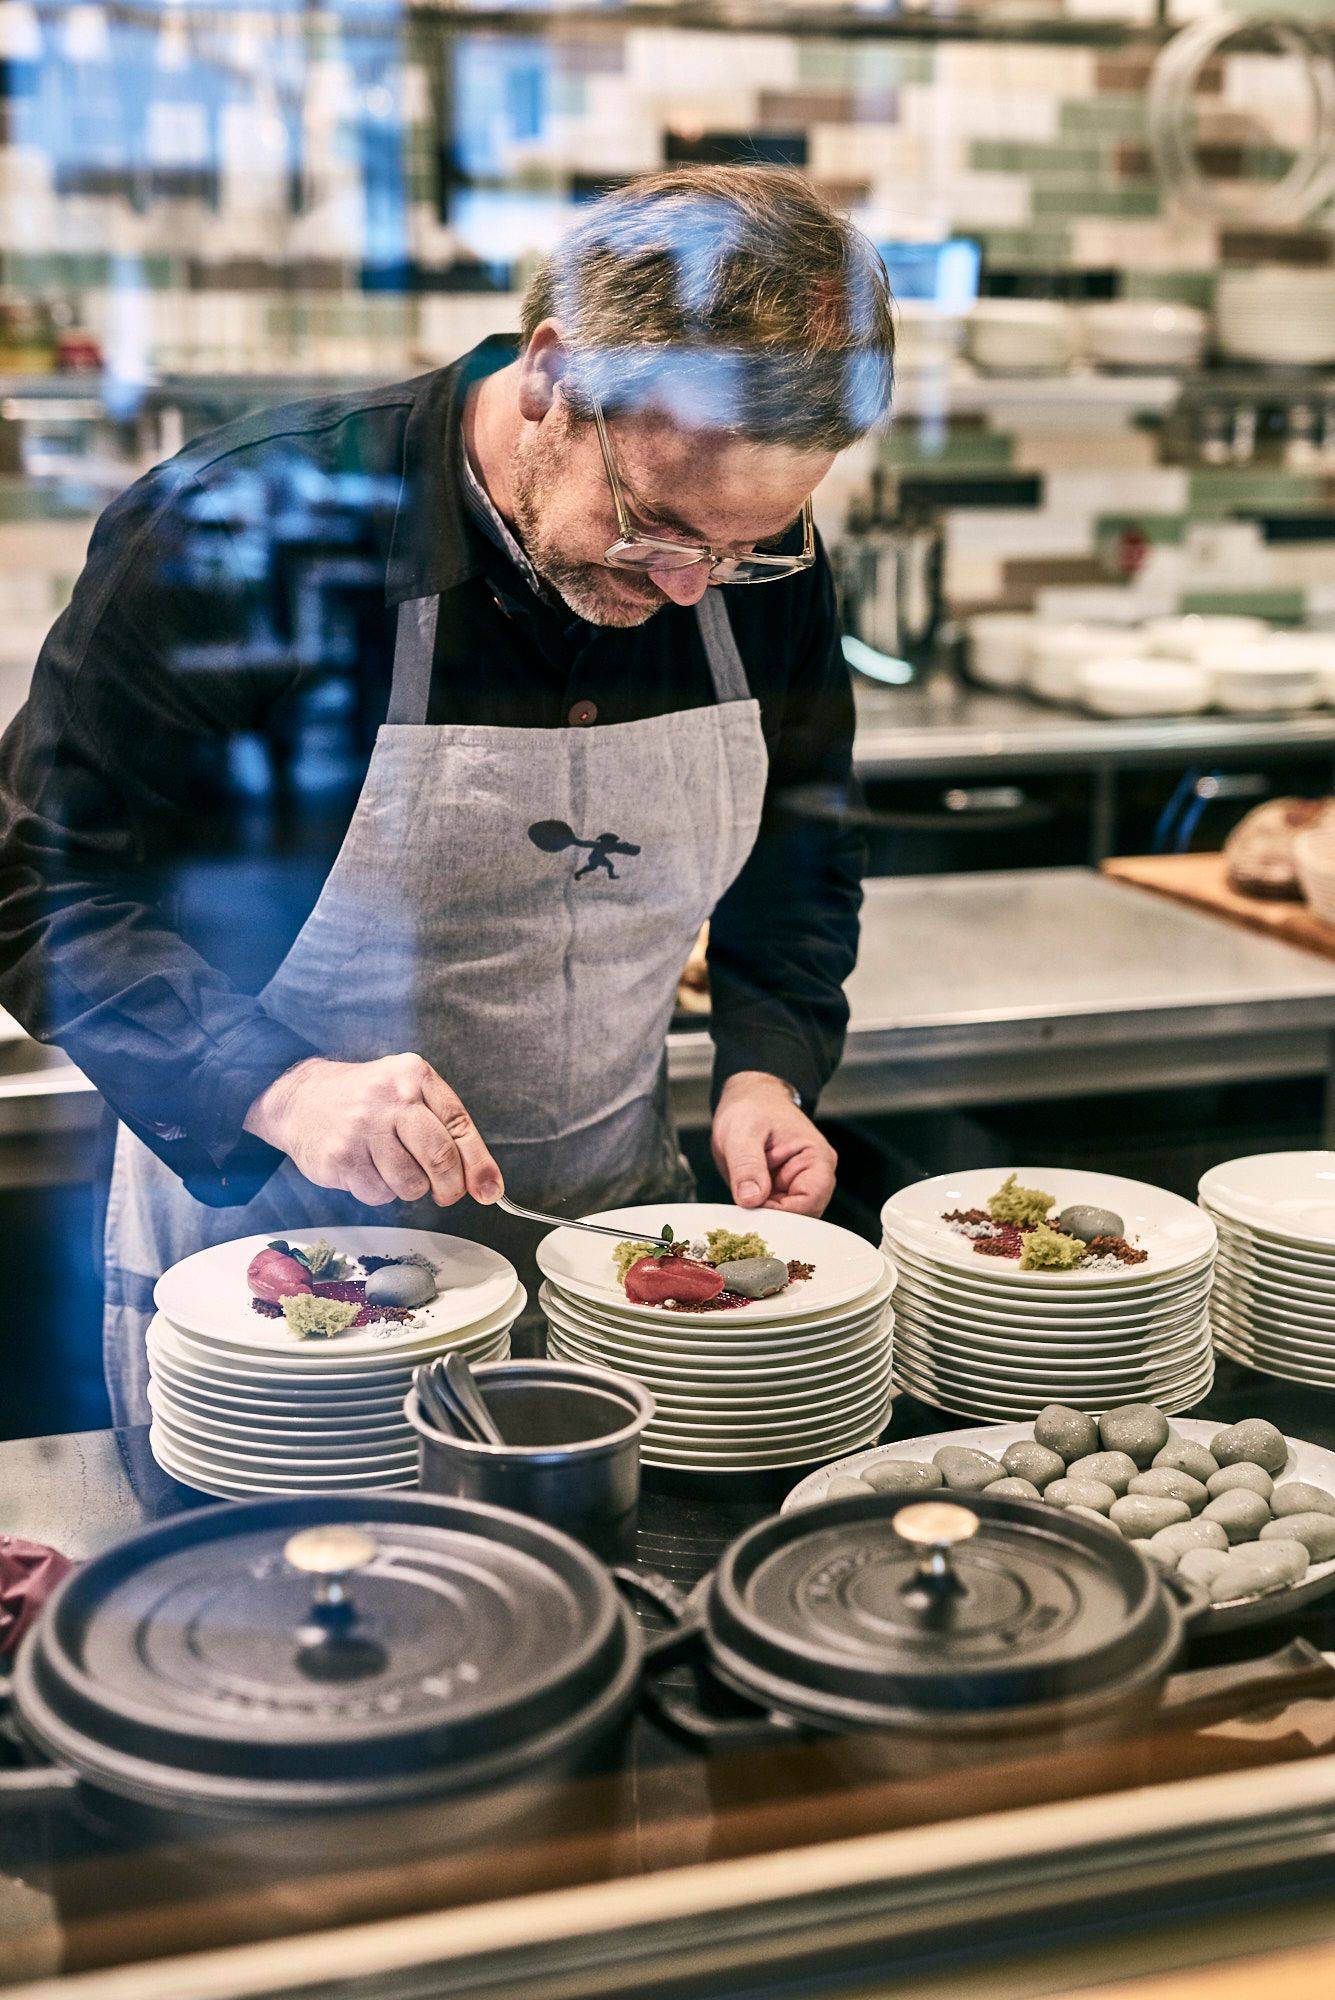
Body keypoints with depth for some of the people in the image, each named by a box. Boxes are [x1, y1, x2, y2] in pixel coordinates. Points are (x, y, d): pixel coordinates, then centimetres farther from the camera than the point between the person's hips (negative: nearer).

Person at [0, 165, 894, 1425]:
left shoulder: (762, 566, -6)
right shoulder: (234, 536, -21)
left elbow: (798, 863, 11)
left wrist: (766, 1070, -6)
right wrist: (274, 1088, -29)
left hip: (610, 1227, 4)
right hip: (275, 1243, -3)